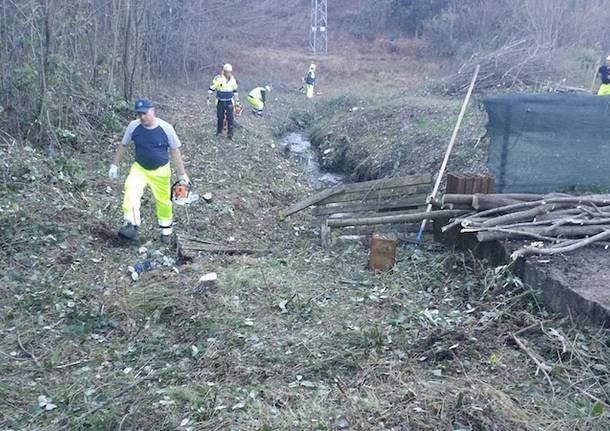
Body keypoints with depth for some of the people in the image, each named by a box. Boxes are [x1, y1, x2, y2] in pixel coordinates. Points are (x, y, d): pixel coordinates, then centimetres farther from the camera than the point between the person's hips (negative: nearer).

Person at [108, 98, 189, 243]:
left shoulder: (166, 128, -17)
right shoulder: (133, 126, -11)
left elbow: (175, 151, -8)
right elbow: (123, 145, 4)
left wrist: (182, 174, -6)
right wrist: (114, 165, 6)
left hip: (160, 171, -1)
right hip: (139, 168, 1)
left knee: (163, 201, 10)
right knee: (131, 190, -26)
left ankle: (166, 231, 33)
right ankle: (130, 227, -30)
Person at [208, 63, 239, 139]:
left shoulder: (233, 79, 1)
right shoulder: (218, 79, -12)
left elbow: (235, 91, 14)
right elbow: (211, 89, -5)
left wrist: (237, 101, 15)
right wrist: (208, 99, -7)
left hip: (229, 102, 2)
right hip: (220, 102, -2)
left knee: (230, 118, -6)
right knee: (220, 117, 8)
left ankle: (230, 134, 0)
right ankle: (219, 131, 28)